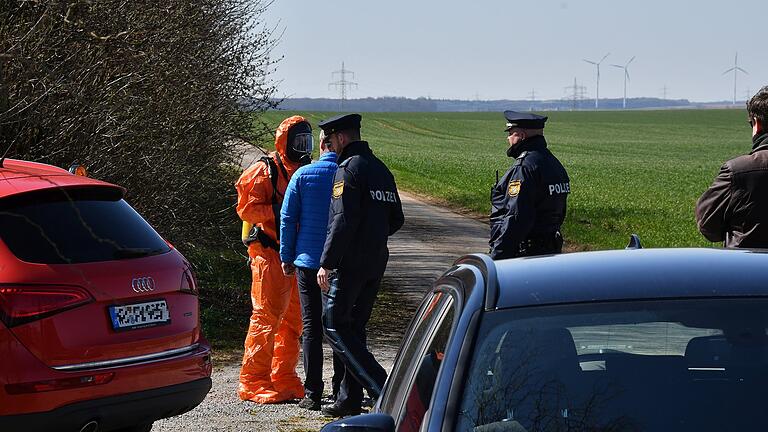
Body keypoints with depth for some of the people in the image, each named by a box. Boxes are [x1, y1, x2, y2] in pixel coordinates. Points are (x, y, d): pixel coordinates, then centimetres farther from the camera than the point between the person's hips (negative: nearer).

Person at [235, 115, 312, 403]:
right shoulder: (264, 171, -6)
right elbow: (246, 207, -14)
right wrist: (279, 210, -24)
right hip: (269, 253, -8)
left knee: (294, 319, 10)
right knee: (267, 316, -11)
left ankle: (283, 379, 19)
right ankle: (253, 382, -8)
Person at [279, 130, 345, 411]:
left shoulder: (303, 174, -3)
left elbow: (287, 218, -1)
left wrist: (287, 257, 7)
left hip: (308, 261, -1)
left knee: (311, 327, 4)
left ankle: (313, 393, 1)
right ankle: (341, 390, 14)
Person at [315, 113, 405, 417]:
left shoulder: (349, 168, -12)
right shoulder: (381, 169, 14)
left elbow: (343, 220, -21)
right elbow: (396, 220, 19)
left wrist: (327, 262, -19)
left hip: (350, 263, -9)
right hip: (376, 262, 9)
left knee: (335, 326, -4)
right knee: (355, 327, 14)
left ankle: (382, 388, -13)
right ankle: (350, 398, 16)